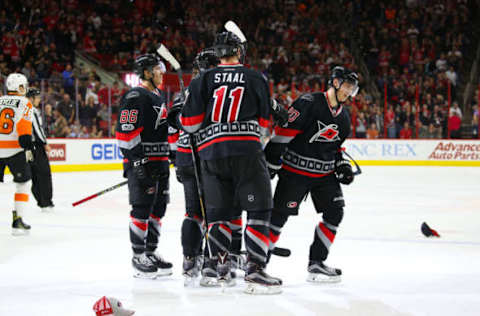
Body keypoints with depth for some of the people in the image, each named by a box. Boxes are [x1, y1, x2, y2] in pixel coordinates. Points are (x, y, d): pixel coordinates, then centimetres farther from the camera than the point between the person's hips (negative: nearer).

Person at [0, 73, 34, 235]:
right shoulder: (24, 103, -1)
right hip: (14, 150, -4)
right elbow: (24, 128, -14)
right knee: (23, 183, 8)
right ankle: (17, 220, 1)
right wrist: (28, 147, -15)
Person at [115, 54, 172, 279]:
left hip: (160, 162, 10)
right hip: (142, 162, -10)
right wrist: (137, 160, -23)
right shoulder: (135, 97, -12)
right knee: (142, 208, -7)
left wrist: (170, 151, 24)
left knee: (158, 208, 11)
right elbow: (126, 131, -19)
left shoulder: (158, 97, 19)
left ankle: (151, 252, 19)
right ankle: (138, 257, -2)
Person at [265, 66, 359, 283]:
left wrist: (342, 166, 8)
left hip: (325, 174, 7)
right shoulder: (309, 103, -15)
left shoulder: (343, 118, 11)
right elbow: (283, 132, -16)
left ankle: (316, 263, 6)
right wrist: (271, 163, -18)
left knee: (335, 213, -2)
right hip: (295, 170, -7)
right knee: (278, 215, -5)